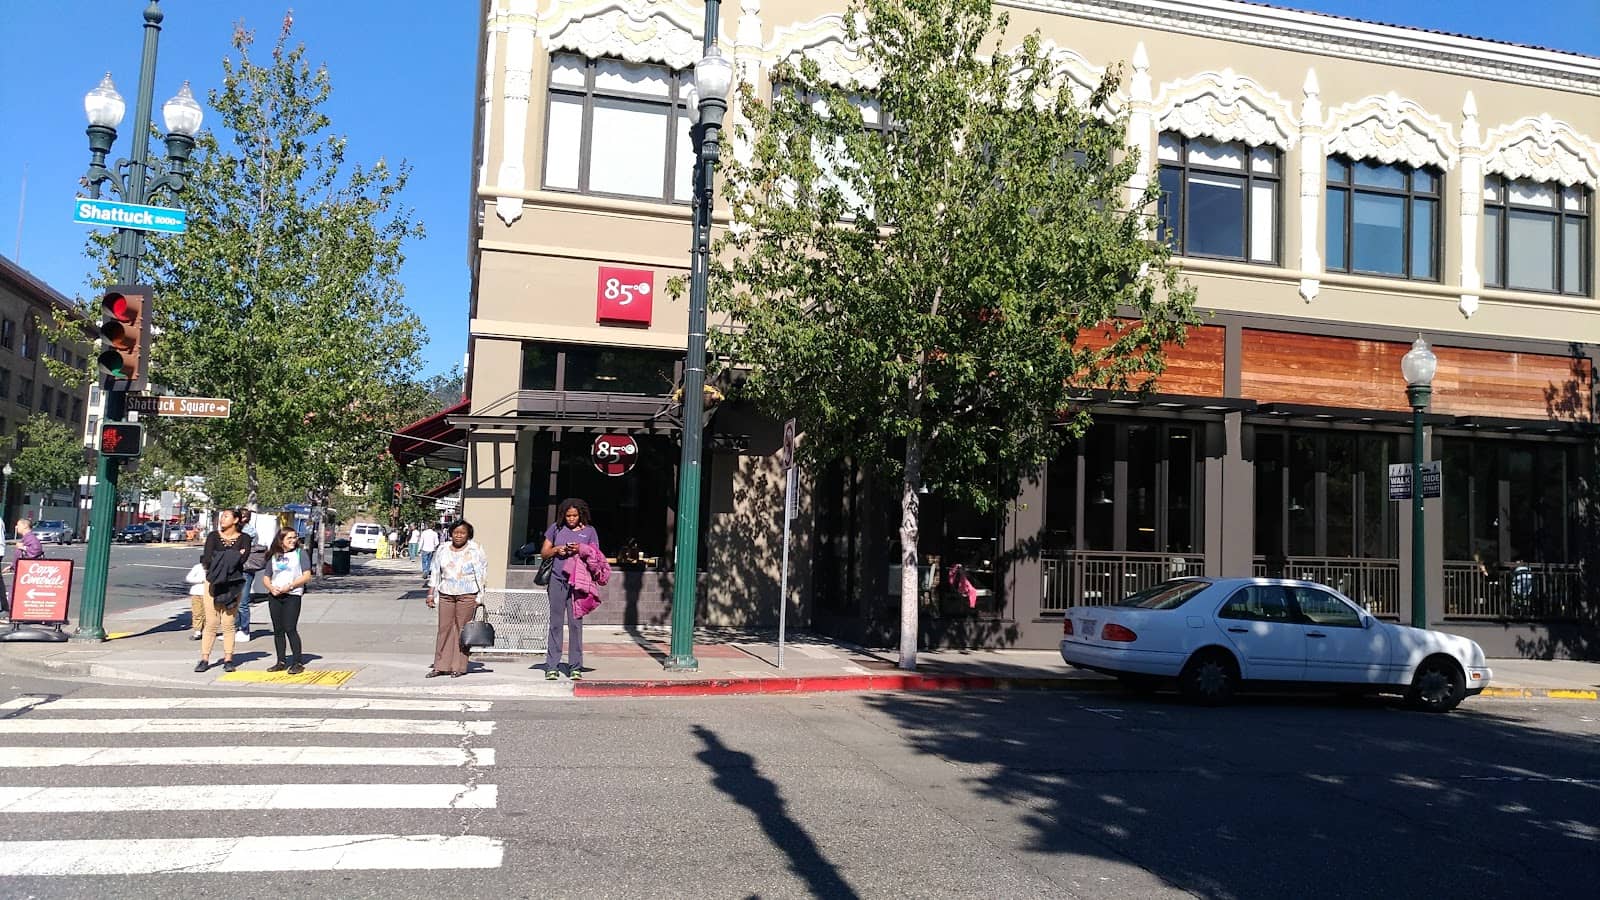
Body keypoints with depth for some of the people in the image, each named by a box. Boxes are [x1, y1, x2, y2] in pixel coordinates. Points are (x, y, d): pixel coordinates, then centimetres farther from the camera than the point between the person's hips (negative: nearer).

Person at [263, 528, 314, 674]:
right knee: (278, 630, 7)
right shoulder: (274, 556, 15)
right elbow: (266, 577, 17)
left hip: (292, 595, -4)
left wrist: (290, 586, -14)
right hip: (274, 596, 5)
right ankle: (281, 661, 15)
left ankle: (298, 663, -6)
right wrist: (271, 588, -4)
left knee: (290, 629, -10)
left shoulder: (300, 553, 3)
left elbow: (307, 576, -4)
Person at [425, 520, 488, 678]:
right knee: (444, 628, 1)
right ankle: (440, 666, 5)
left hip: (467, 595, -3)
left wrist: (480, 595, -7)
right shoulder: (443, 550, 11)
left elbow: (481, 574, 0)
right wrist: (430, 594, 9)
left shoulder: (475, 550, 0)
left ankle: (459, 667, 2)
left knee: (462, 630, -3)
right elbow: (435, 573, 14)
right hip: (446, 594, 3)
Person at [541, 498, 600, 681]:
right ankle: (552, 667, 4)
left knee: (575, 623, -2)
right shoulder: (556, 528, 10)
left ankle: (575, 668, 3)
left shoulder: (589, 531, 8)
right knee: (555, 623, 1)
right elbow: (544, 553, 14)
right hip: (557, 580, 1)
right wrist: (556, 550, -5)